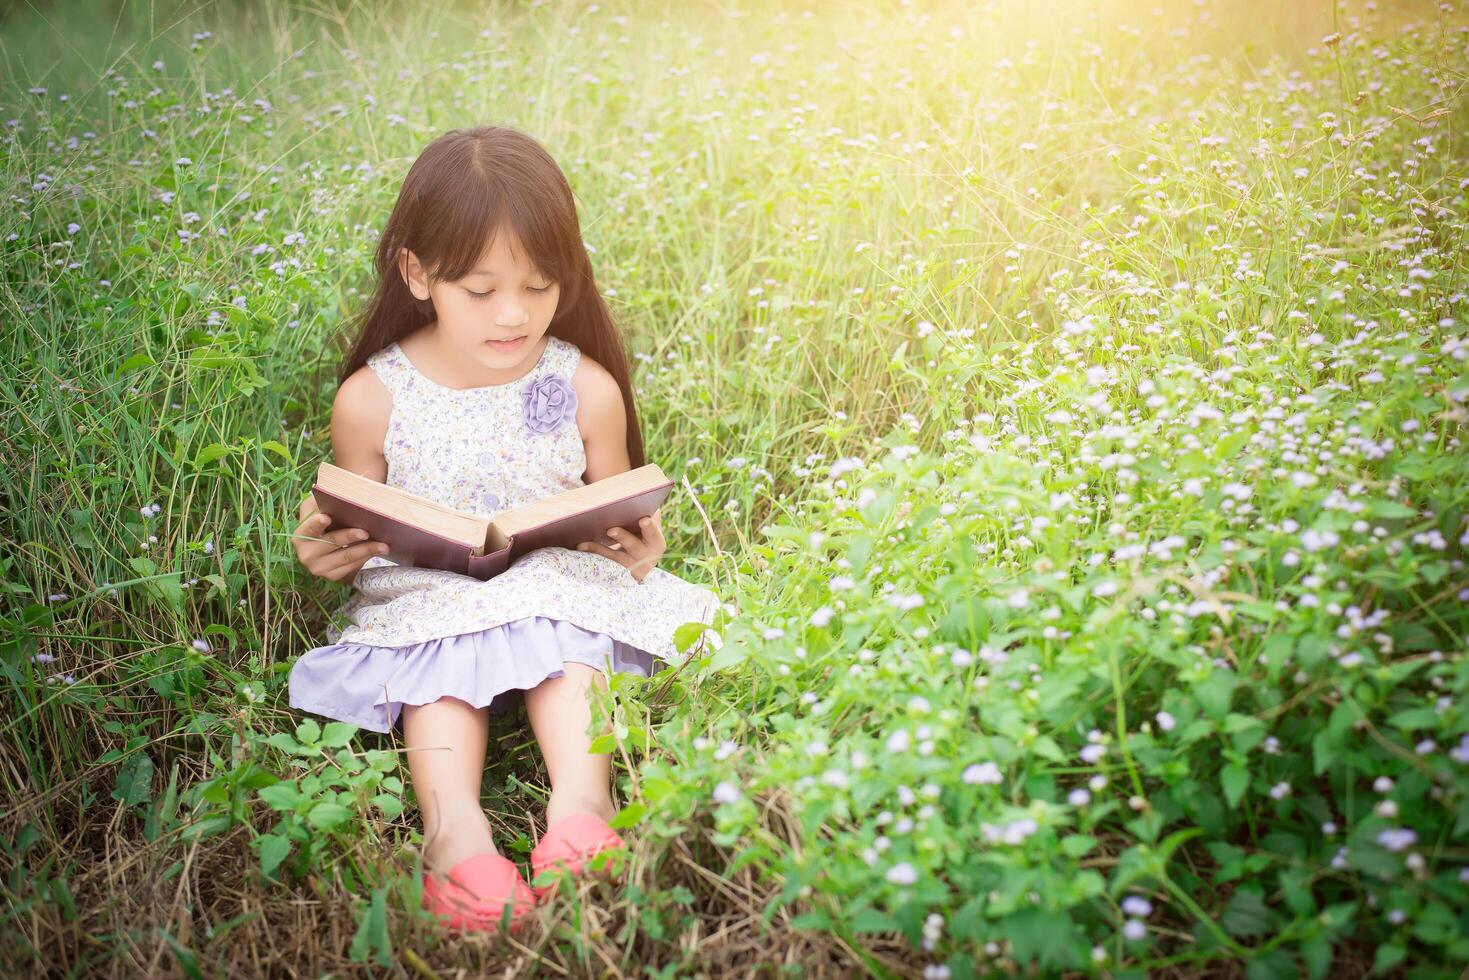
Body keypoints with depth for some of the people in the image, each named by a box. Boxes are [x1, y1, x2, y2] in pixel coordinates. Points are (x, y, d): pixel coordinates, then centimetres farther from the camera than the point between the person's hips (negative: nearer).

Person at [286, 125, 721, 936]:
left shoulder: (585, 388, 0)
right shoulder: (372, 398, -2)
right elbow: (354, 530, 9)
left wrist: (637, 545, -13)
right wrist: (324, 551, -15)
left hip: (559, 581, 1)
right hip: (423, 593, 0)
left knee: (562, 637, -32)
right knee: (440, 655, -32)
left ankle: (581, 796, -45)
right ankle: (451, 818, -48)